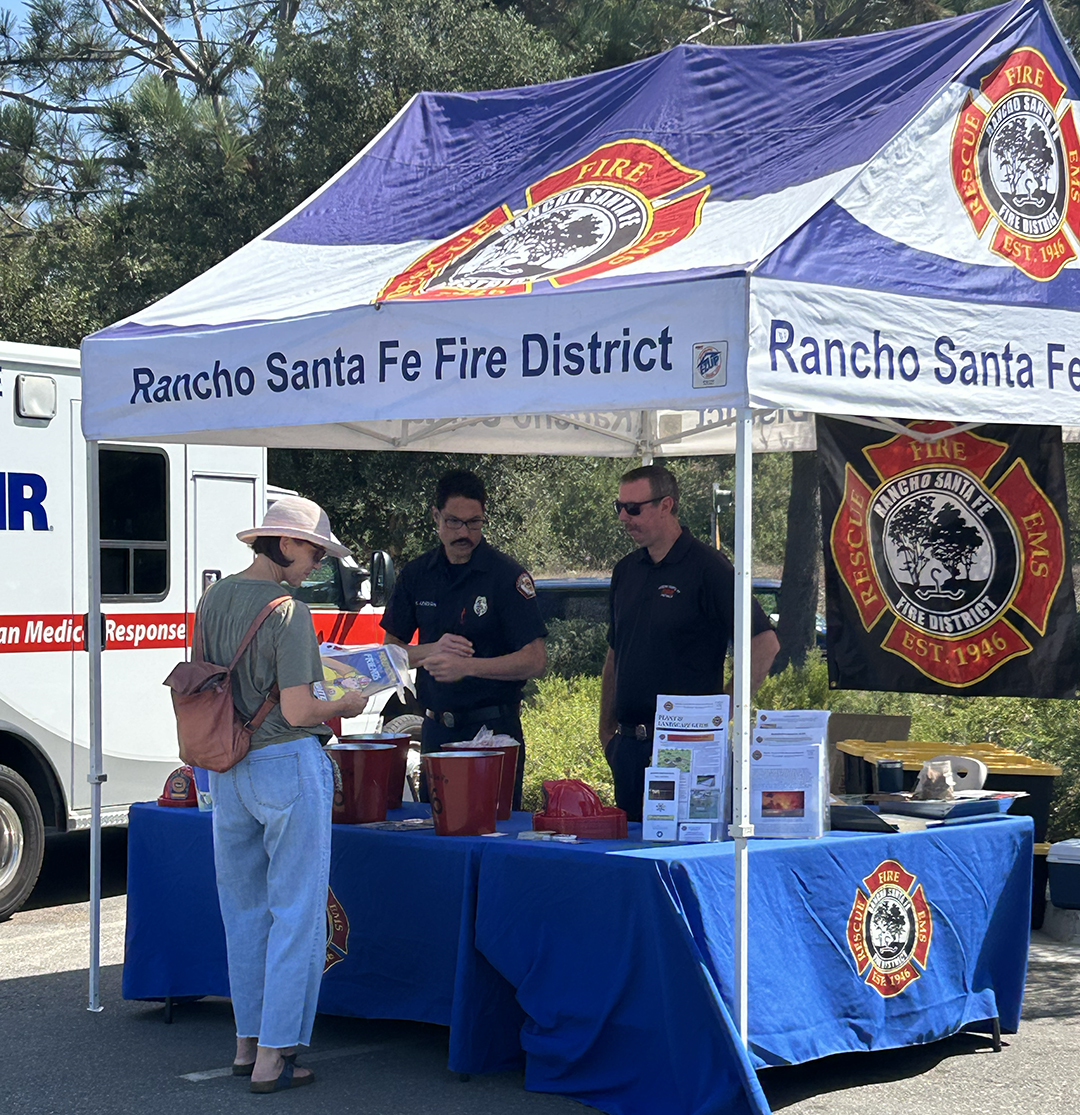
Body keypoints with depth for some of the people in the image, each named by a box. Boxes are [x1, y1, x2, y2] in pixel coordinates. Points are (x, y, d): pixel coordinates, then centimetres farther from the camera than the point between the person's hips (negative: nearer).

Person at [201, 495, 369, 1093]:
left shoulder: (214, 599, 7)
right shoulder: (287, 612, -17)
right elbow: (296, 712, -19)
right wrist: (343, 706, -2)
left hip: (227, 770, 8)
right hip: (287, 765, -8)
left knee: (244, 909, 17)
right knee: (296, 914, 1)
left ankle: (247, 1042, 26)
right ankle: (274, 1057, 3)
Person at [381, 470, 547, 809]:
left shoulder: (506, 576, -8)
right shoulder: (417, 574, 6)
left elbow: (535, 660, -13)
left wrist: (467, 666, -23)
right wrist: (433, 650, -10)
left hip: (492, 729, -4)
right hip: (436, 729, 4)